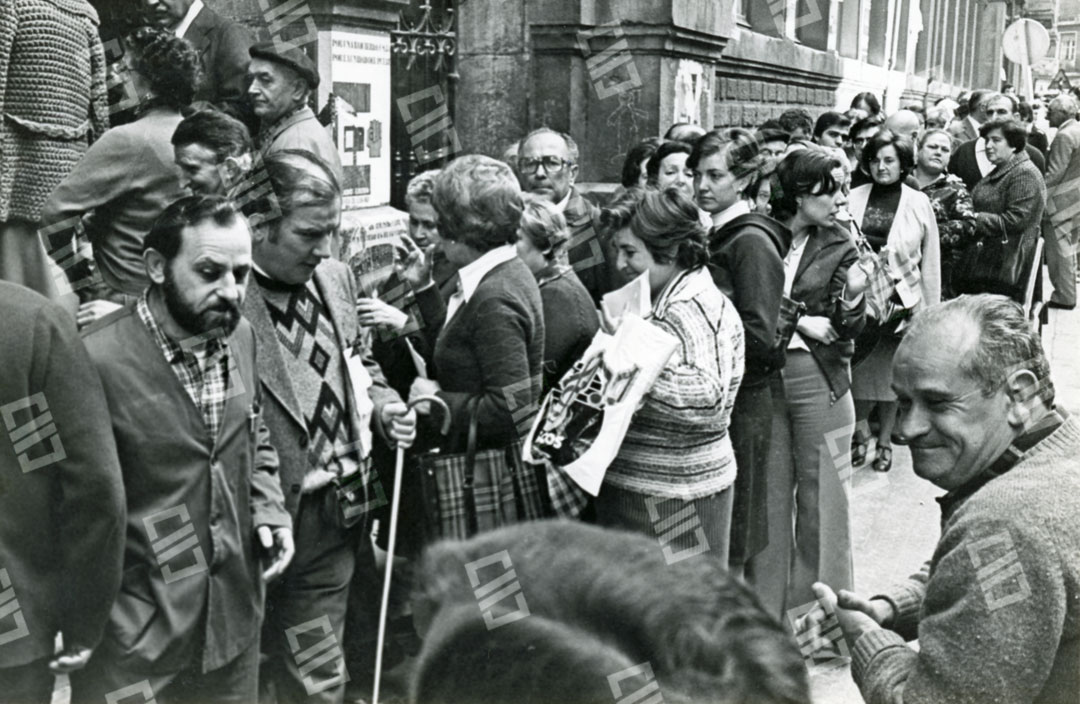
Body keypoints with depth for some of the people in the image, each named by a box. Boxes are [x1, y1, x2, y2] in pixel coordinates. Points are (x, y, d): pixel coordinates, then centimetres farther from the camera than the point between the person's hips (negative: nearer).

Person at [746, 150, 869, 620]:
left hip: (819, 378, -1)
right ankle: (766, 603, 22)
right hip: (764, 376, 1)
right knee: (769, 491, 8)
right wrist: (799, 321, -8)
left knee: (818, 493, 5)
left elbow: (848, 331, -3)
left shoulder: (839, 247, 1)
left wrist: (853, 300, -24)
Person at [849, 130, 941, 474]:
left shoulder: (918, 203, 0)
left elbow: (931, 261, 2)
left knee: (890, 372, 9)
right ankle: (860, 435, 23)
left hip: (900, 299, 0)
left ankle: (884, 441, 25)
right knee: (858, 369, 4)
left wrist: (931, 310, 1)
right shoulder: (854, 199, 1)